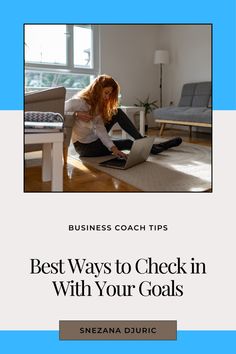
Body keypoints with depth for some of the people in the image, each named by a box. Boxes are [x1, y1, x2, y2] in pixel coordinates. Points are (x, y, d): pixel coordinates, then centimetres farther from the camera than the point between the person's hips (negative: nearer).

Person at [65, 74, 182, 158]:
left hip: (94, 139, 7)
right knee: (128, 143, -10)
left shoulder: (96, 104, 1)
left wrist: (113, 148, -25)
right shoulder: (78, 102, -22)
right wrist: (76, 114, -32)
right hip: (84, 146, -7)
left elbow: (100, 128, -12)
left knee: (118, 113, -6)